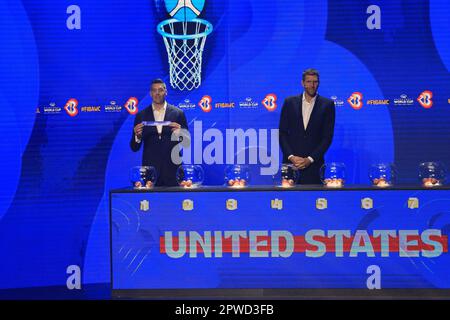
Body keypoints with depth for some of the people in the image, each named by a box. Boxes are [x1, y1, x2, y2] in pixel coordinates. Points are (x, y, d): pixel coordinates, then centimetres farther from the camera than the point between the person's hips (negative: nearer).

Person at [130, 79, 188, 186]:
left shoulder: (178, 113, 5)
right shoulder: (141, 115, 7)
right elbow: (134, 148, 7)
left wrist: (180, 133, -14)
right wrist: (137, 136, -14)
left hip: (172, 169, 0)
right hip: (150, 168, 1)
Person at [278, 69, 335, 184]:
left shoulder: (327, 104, 3)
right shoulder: (290, 102, 7)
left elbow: (328, 137, -1)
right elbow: (282, 133, 6)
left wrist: (310, 159, -9)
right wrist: (291, 156, -7)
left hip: (314, 164, -1)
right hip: (291, 162, 1)